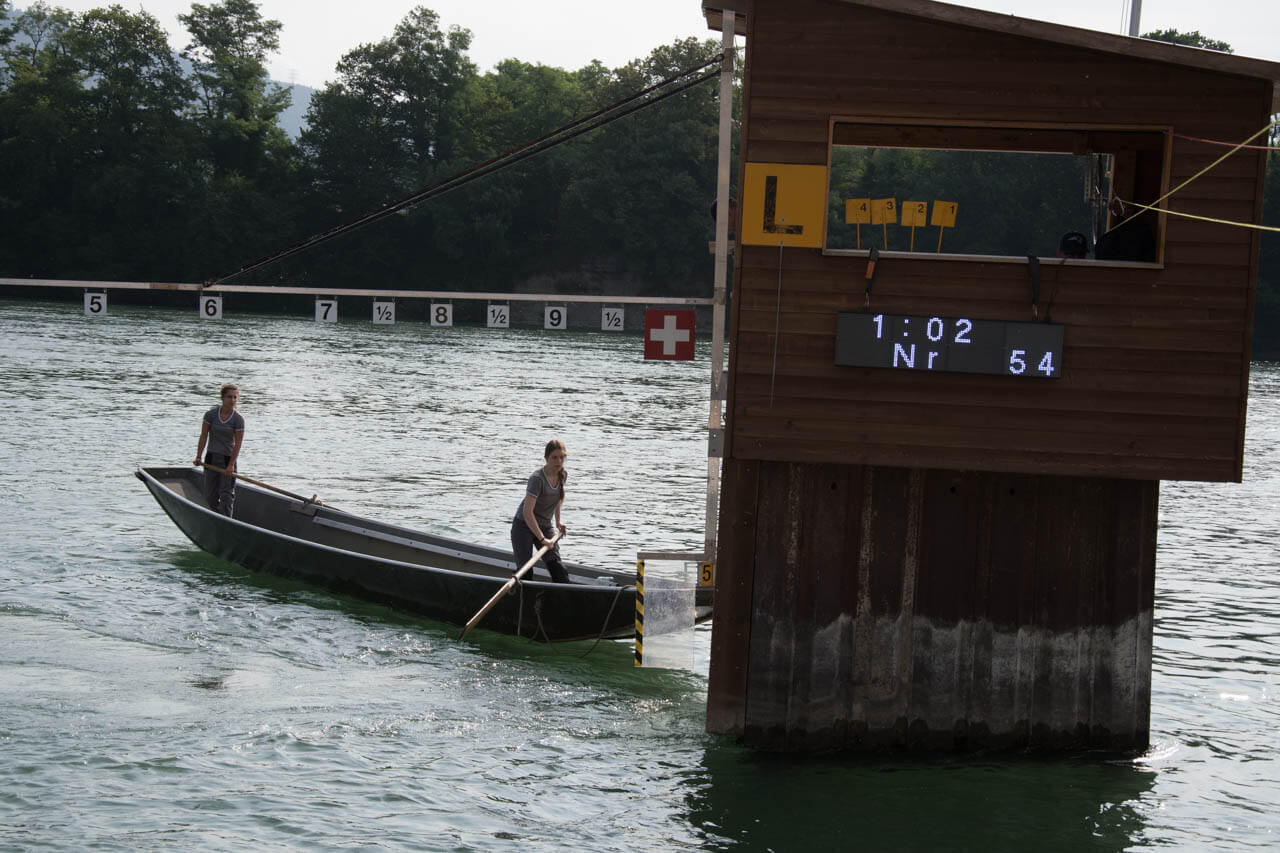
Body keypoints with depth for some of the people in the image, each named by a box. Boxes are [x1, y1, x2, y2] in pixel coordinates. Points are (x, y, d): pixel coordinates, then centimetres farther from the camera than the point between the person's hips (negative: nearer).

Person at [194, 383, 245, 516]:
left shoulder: (238, 419, -9)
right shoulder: (211, 414, -4)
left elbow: (238, 444, -10)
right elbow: (203, 436, 0)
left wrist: (231, 465, -16)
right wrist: (198, 457, -5)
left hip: (228, 459, -3)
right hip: (211, 458, 3)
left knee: (226, 495, -8)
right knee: (210, 496, 7)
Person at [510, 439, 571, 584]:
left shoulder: (563, 475, -2)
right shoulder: (537, 478, -25)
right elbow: (527, 511, -32)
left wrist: (558, 522, 16)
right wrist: (542, 538, -35)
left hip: (545, 527, 6)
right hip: (523, 526, -6)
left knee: (556, 566, -7)